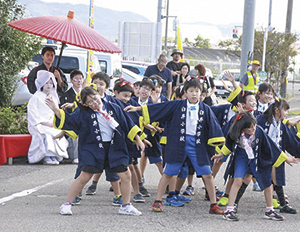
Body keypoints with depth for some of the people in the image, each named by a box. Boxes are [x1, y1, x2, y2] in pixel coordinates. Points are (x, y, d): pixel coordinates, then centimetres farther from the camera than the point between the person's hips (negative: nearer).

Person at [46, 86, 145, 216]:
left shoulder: (113, 108, 5)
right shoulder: (83, 113, -1)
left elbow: (127, 124, 11)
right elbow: (67, 121, -4)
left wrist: (137, 139, 12)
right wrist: (56, 110, -19)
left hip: (114, 148, 3)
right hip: (93, 149, -3)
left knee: (125, 175, 0)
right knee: (84, 177, -10)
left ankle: (126, 206, 15)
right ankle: (66, 204, 0)